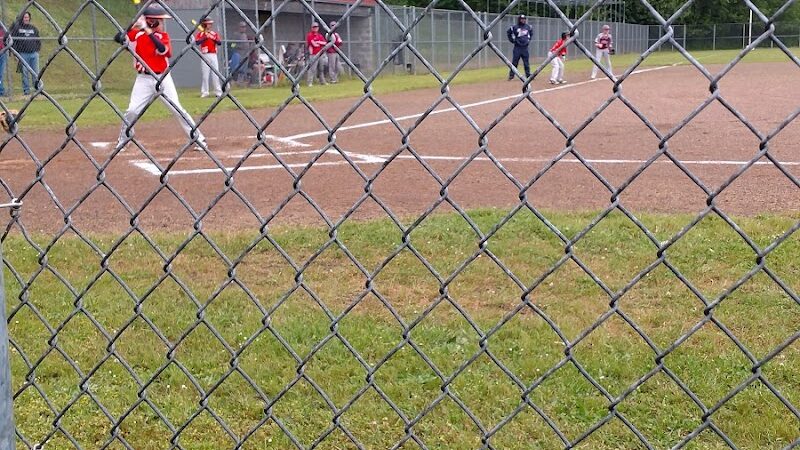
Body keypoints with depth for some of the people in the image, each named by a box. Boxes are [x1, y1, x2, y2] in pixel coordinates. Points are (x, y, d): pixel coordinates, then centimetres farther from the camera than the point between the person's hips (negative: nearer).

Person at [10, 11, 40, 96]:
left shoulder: (34, 28, 12)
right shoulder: (17, 27, 4)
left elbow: (38, 40, 19)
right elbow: (12, 40, 4)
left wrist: (38, 49, 7)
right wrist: (15, 51, -2)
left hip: (34, 53, 2)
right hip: (23, 54, -2)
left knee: (35, 73, -1)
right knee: (25, 73, -1)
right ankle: (26, 90, 3)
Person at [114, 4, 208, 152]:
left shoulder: (163, 35, 3)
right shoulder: (136, 34, 1)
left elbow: (162, 50, -17)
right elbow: (118, 38, -13)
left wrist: (149, 32, -23)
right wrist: (134, 26, -21)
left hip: (163, 78, 0)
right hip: (144, 79, 0)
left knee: (177, 109, -2)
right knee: (132, 110, -6)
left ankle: (198, 139, 3)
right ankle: (122, 141, 14)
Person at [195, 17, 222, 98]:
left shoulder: (214, 33, 12)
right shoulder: (200, 33, 3)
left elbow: (220, 43, -1)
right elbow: (197, 42, -14)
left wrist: (213, 38, -17)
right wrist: (205, 37, -22)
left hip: (213, 55, 3)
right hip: (205, 55, -3)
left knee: (215, 74, 3)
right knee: (205, 74, -2)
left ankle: (218, 92, 6)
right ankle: (204, 92, 3)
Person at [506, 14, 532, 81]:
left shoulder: (528, 27, 6)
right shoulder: (514, 27, -4)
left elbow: (531, 33, 25)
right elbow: (508, 33, 8)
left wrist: (529, 39, 14)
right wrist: (512, 40, 2)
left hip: (525, 47, 3)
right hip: (517, 47, -3)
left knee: (526, 62, 7)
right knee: (514, 62, -3)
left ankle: (528, 75, 14)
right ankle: (511, 75, 1)